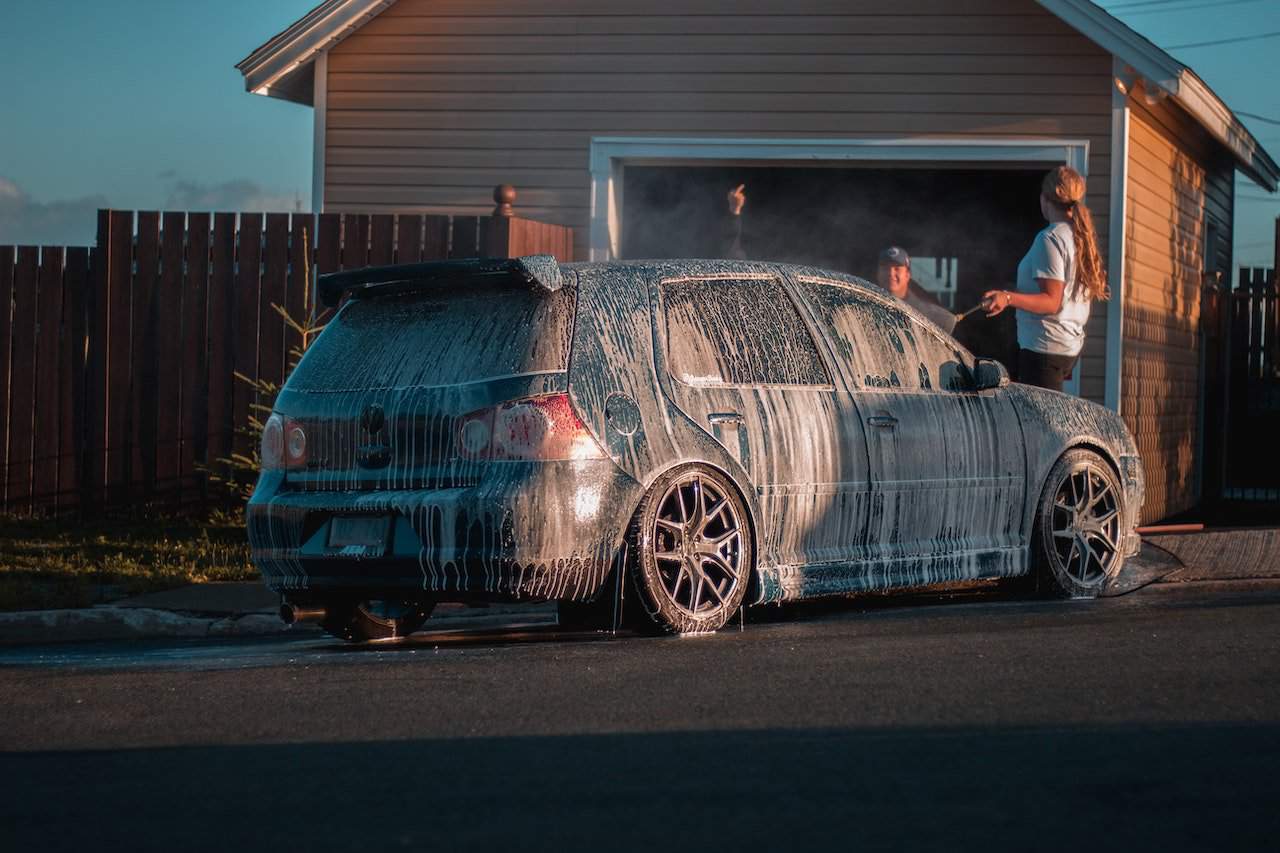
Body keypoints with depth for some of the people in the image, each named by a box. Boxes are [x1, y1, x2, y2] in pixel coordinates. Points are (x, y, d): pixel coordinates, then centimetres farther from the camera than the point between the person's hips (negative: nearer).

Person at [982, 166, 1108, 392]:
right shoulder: (1080, 237, 13)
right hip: (1071, 345, 9)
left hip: (1044, 346, -9)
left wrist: (1008, 298, -27)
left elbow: (1052, 302, -17)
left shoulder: (1050, 238, -12)